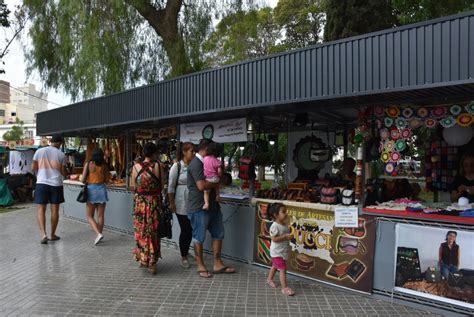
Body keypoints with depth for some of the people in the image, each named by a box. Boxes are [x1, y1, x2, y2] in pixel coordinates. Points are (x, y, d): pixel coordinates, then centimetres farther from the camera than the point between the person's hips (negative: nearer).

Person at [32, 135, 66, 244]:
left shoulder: (39, 151, 3)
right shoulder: (61, 154, 0)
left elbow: (34, 168, 9)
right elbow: (63, 172, 2)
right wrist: (64, 174, 25)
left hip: (42, 183, 1)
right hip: (56, 184, 0)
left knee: (41, 210, 3)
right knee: (55, 210, 9)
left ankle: (43, 234, -11)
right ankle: (53, 235, 18)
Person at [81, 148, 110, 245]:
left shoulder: (88, 164, -5)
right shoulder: (104, 165, 0)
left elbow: (83, 179, -8)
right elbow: (107, 180, 3)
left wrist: (88, 181, 13)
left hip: (91, 189, -2)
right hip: (101, 189, 2)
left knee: (90, 216, 7)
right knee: (100, 215, 10)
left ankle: (98, 234, -10)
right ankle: (99, 235, 16)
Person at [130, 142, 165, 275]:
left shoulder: (136, 167, -7)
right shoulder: (158, 166, -10)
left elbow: (133, 186, 0)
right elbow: (162, 185, -4)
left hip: (140, 202, 1)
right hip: (154, 202, -1)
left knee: (141, 231, 16)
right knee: (153, 231, 11)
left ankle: (142, 259, 27)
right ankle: (152, 262, 15)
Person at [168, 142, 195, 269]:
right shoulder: (177, 166, -8)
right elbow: (171, 186, -7)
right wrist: (171, 203, -9)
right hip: (181, 204, -4)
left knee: (191, 229, 10)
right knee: (185, 230, 2)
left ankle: (186, 252, 33)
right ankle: (183, 257, 19)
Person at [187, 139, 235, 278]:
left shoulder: (207, 162, 14)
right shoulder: (196, 164, -16)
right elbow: (201, 185, -26)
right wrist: (218, 183, -12)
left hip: (212, 204, 10)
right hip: (199, 207, -10)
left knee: (218, 234, 12)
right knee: (199, 237, 5)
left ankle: (217, 264, 23)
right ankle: (200, 265, 20)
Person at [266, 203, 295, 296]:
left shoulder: (285, 224, 2)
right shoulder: (275, 226, -25)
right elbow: (274, 238, -27)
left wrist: (291, 235, -1)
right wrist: (285, 236, -29)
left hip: (284, 251, 9)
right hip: (277, 252, -9)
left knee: (275, 266, 26)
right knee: (283, 269, -8)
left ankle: (269, 279, 46)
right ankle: (284, 288, 0)